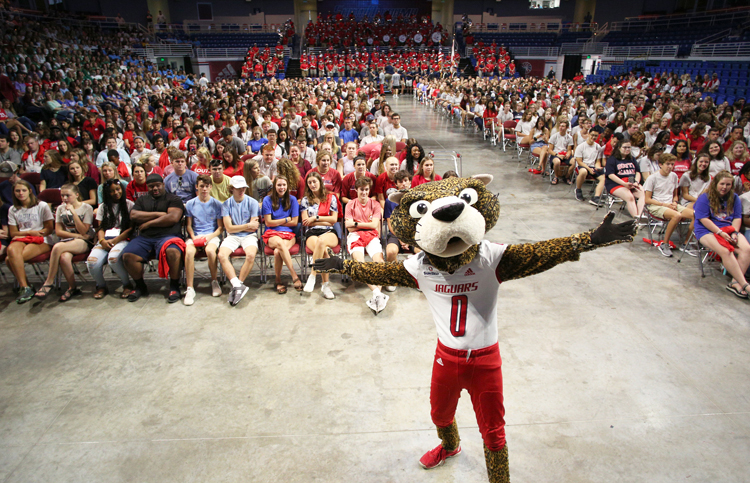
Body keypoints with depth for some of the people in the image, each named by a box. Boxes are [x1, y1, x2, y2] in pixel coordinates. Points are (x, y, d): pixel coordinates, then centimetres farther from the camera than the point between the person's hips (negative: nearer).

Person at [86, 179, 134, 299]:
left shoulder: (129, 205, 8)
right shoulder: (103, 207, 20)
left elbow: (131, 227, -1)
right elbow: (100, 227, 13)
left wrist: (115, 240, -12)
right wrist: (102, 241, -9)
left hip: (122, 240, -4)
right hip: (105, 240, 4)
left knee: (113, 258, -37)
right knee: (92, 262, -26)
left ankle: (127, 285, -12)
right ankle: (101, 286, 5)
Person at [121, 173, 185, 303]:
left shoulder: (174, 199, 11)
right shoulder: (142, 200, 24)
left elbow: (173, 218, -7)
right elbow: (133, 216, 6)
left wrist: (148, 223, -3)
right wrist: (158, 214, -1)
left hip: (167, 235, -4)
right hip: (144, 238, 4)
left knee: (173, 251, -38)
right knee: (128, 255, -23)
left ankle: (174, 287, -16)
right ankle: (140, 286, 3)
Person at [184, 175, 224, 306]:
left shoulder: (217, 204, 6)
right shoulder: (190, 204, 10)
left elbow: (220, 227, 4)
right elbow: (188, 225, 11)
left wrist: (210, 236, -13)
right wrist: (193, 237, -8)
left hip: (212, 235, -1)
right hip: (194, 236, 1)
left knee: (210, 250, -35)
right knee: (189, 251, -32)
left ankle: (214, 281, -10)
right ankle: (189, 289, -26)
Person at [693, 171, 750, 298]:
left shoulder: (734, 198, 14)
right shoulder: (705, 197, -3)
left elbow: (737, 218, 11)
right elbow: (704, 219, -10)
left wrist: (734, 233, -8)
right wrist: (721, 233, -17)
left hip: (728, 229, 5)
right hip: (707, 231, -5)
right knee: (725, 251, -33)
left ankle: (735, 283, -25)